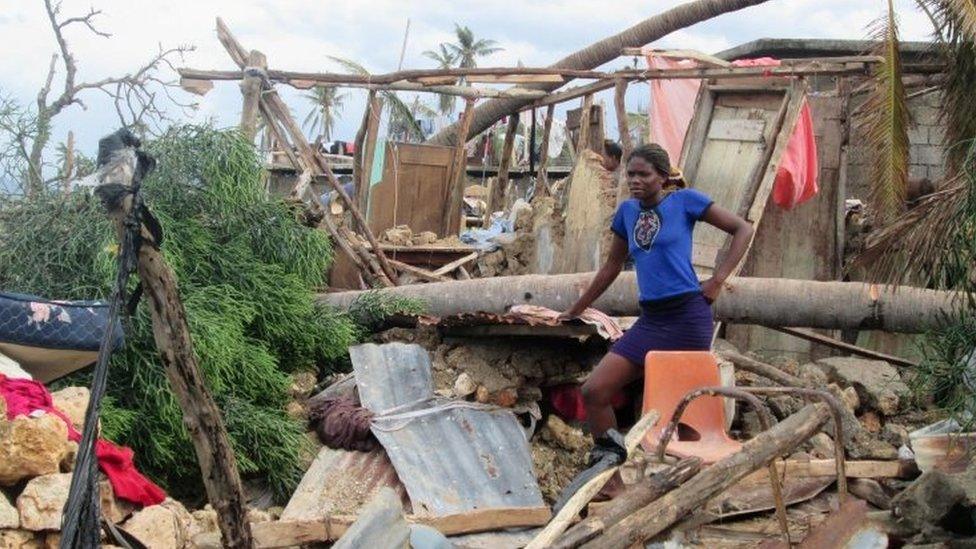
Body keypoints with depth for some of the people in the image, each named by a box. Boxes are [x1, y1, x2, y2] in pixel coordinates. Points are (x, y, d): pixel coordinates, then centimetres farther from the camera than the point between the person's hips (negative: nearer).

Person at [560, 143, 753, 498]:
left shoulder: (685, 200, -1)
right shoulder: (627, 210, 12)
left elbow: (743, 229, 1)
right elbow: (612, 266, 22)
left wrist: (718, 280, -7)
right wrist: (575, 311, 25)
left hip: (688, 317, -5)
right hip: (650, 320, 5)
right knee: (595, 391, -5)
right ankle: (613, 480, 5)